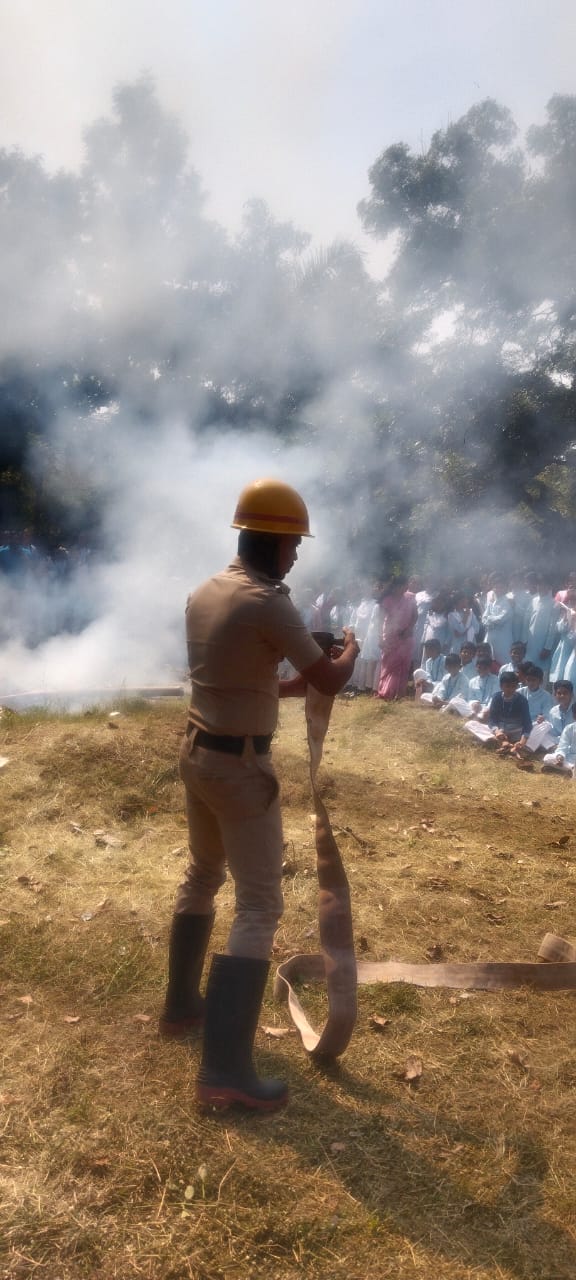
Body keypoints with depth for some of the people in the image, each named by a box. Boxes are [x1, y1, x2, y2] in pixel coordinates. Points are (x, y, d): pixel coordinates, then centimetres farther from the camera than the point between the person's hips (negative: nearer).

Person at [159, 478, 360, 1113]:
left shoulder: (202, 593, 5)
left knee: (202, 876, 25)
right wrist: (349, 650, 7)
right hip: (241, 766, -9)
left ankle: (181, 1005, 42)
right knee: (260, 906, -1)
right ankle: (225, 1070, 2)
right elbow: (331, 680, -14)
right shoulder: (268, 602, -21)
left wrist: (287, 685, 18)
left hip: (197, 752, 9)